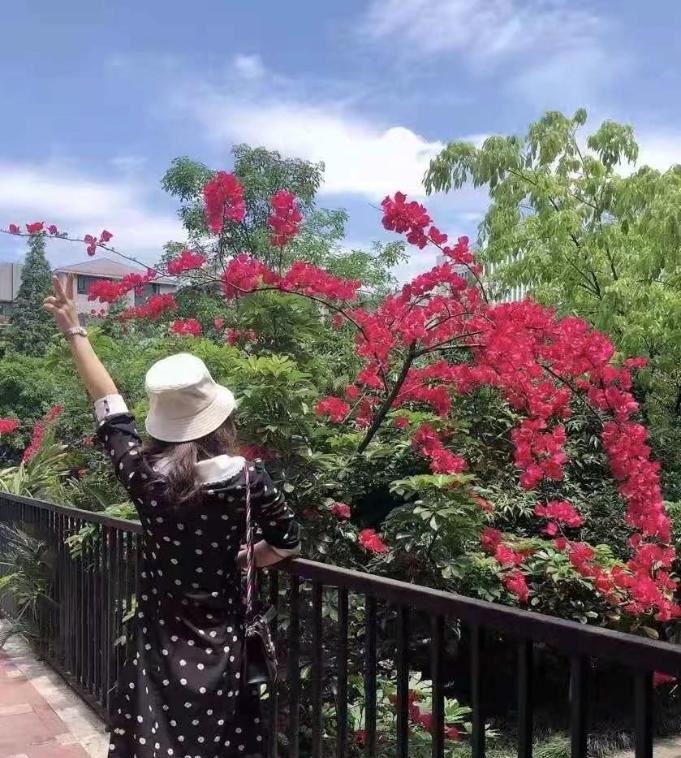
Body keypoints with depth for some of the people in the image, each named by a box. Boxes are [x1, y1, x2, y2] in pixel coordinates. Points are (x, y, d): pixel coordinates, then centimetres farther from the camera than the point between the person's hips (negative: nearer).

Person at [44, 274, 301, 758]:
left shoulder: (142, 472, -13)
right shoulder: (247, 477, -16)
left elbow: (109, 406, 3)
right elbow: (287, 542, -2)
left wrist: (75, 331, 14)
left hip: (160, 640, 1)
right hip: (220, 639, -1)